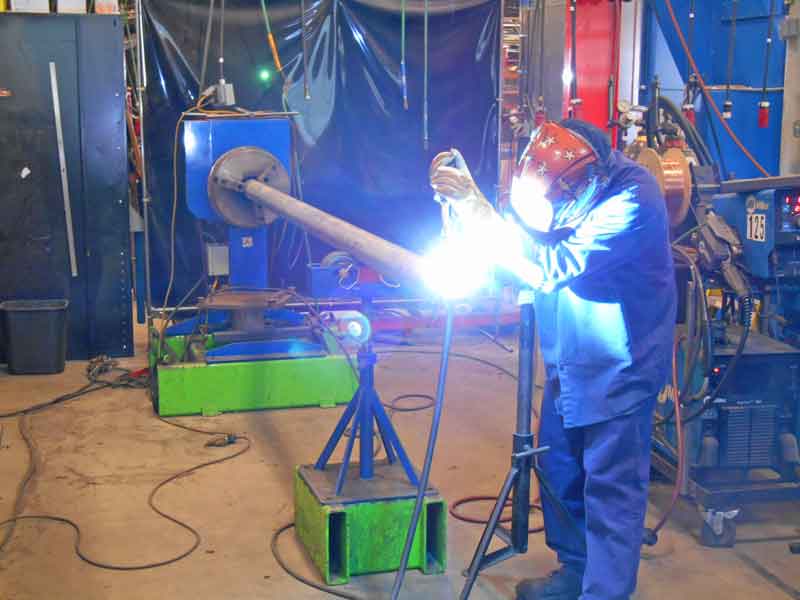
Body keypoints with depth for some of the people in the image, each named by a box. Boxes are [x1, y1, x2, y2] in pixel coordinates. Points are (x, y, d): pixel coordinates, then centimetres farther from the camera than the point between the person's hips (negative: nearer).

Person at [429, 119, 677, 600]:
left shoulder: (631, 198, -25)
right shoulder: (565, 183, -4)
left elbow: (555, 265, -30)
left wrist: (478, 207, -30)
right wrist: (465, 198, -15)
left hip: (620, 367, -7)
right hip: (569, 362, 7)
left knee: (611, 489, -3)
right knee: (560, 471, 15)